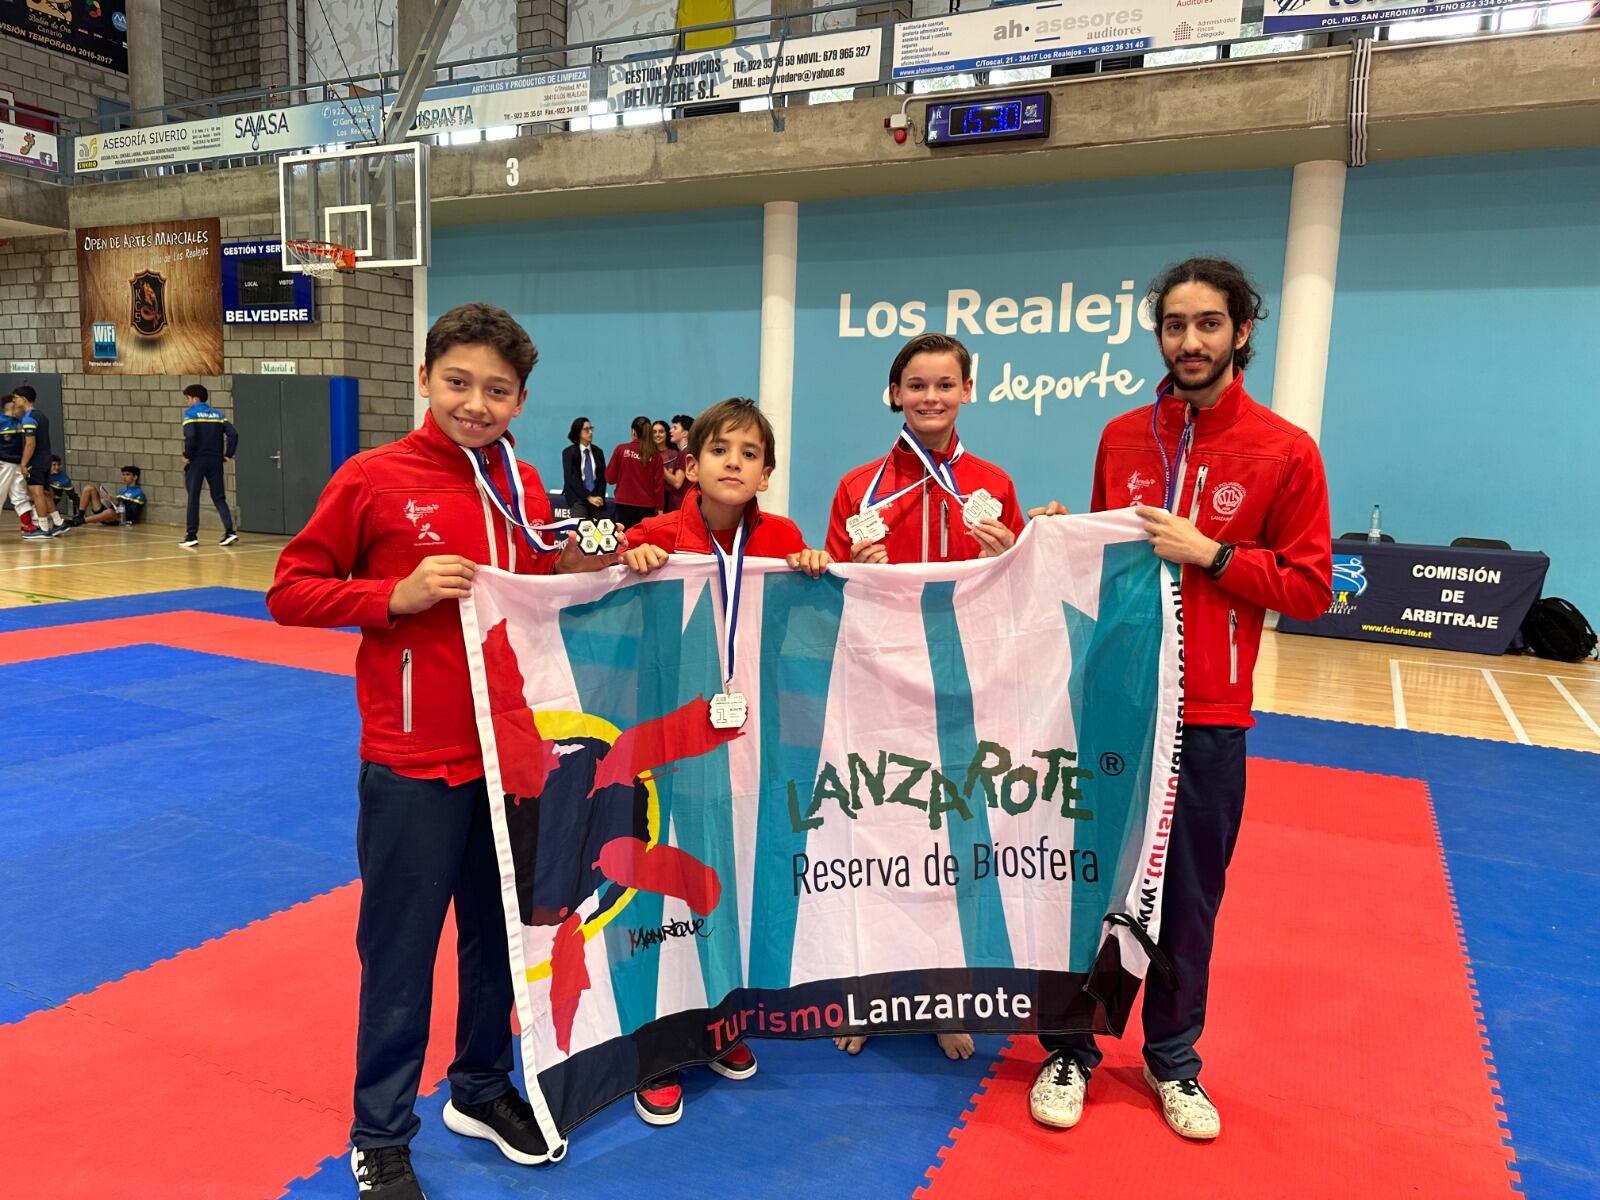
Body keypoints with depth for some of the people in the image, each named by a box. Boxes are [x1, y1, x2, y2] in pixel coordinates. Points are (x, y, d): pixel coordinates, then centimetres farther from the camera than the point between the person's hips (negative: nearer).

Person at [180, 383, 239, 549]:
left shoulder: (190, 413, -4)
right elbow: (233, 433, -1)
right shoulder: (217, 414, 10)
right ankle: (230, 531, -7)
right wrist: (228, 455, 3)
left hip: (197, 460, -4)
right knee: (219, 498, 8)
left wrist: (187, 455, -5)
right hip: (215, 461, 4)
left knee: (193, 498, 5)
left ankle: (191, 535, 7)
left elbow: (190, 436, -18)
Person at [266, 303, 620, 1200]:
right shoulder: (372, 479, -9)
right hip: (414, 762, -5)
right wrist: (397, 595, -19)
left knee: (498, 932, 18)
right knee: (402, 951, 8)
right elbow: (290, 592, -6)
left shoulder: (525, 488, 4)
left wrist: (581, 576, -4)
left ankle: (481, 1089, 40)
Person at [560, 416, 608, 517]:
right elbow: (571, 478, -7)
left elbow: (602, 476, 9)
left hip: (596, 498, 3)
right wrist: (588, 497, -14)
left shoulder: (598, 452, 12)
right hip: (577, 498, -3)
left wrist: (600, 496, -7)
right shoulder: (569, 452, 1)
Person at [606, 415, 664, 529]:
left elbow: (610, 477, 3)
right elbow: (659, 483, 0)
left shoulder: (621, 449, -3)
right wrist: (659, 508, 7)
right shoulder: (655, 455, -2)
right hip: (647, 507, 0)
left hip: (625, 504, 0)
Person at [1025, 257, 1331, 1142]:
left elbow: (1309, 587, -5)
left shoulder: (1284, 451, -4)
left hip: (1207, 715, -2)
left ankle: (1173, 1058, 33)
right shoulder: (1121, 439, 6)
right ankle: (1071, 1049, 28)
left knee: (1188, 895, 11)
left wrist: (1208, 553, -16)